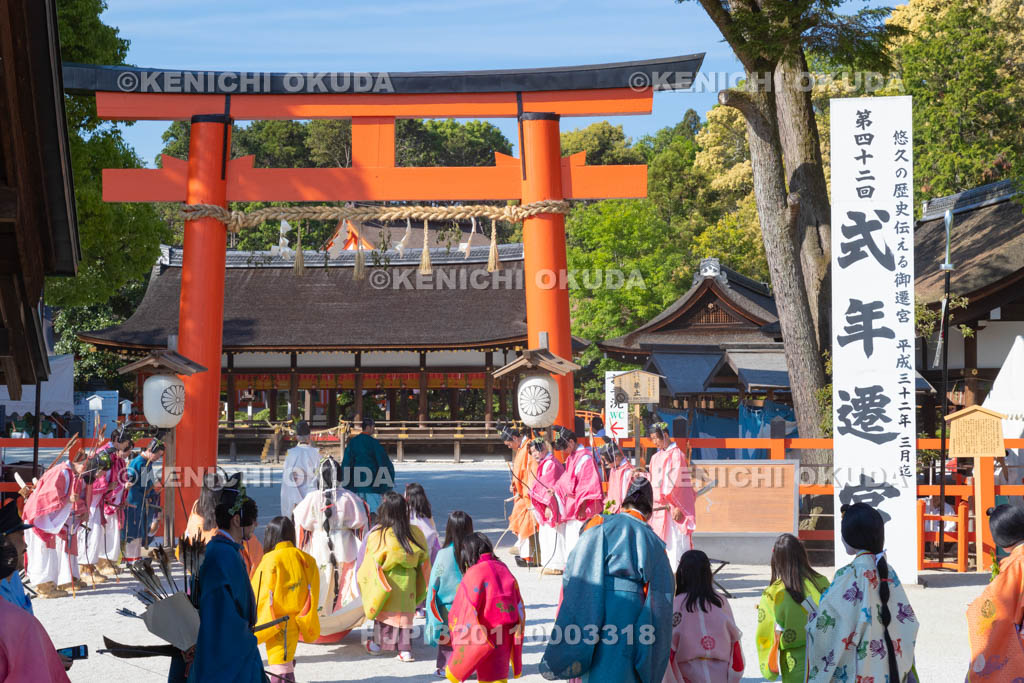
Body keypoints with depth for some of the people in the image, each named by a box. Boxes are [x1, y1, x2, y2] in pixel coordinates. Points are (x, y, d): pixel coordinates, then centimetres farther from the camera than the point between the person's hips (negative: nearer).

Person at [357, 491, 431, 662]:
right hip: (407, 582, 2)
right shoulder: (414, 533, -7)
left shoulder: (377, 534, -16)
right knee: (405, 612, 9)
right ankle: (405, 649, 8)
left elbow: (370, 564, -10)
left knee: (383, 611, 14)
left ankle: (378, 644, 27)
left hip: (384, 581, -2)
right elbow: (423, 558, 1)